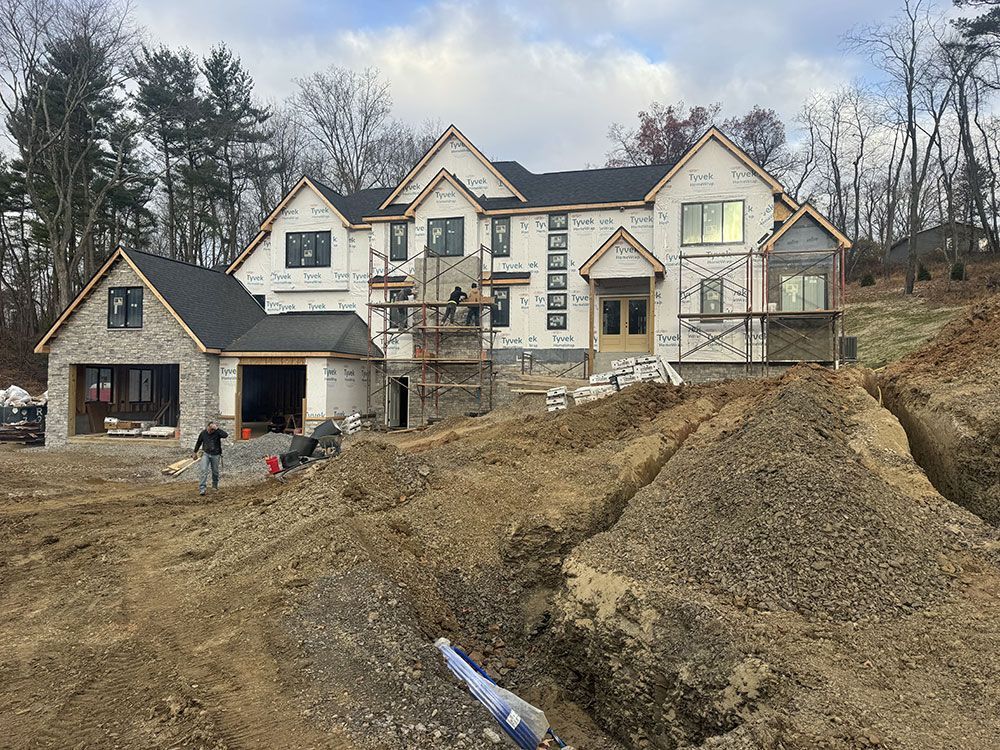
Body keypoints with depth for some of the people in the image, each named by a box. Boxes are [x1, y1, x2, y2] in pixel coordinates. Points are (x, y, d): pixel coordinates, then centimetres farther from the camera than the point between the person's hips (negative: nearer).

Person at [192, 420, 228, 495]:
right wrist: (195, 452, 19)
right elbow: (198, 443, 14)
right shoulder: (203, 433, -2)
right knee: (204, 470, -13)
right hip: (206, 454, 1)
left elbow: (226, 435, -32)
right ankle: (202, 488, -16)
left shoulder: (217, 433, -11)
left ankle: (215, 485, 34)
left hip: (215, 455, -1)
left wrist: (217, 429, -30)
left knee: (215, 471, 11)